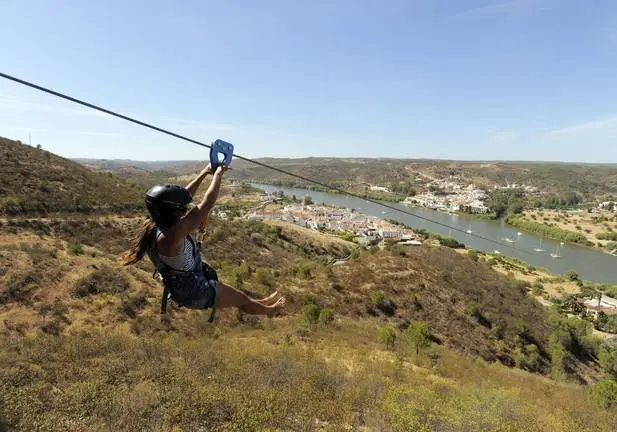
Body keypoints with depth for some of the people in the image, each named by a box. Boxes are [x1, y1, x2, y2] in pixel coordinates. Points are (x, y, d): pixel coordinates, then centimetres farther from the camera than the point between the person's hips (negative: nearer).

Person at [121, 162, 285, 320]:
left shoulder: (153, 225, -13)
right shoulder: (170, 236, -38)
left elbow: (185, 196, 0)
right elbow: (207, 203, -35)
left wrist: (204, 173, 3)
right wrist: (218, 174, -21)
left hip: (181, 286, 8)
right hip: (196, 293, -8)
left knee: (235, 294, 29)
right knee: (241, 298, 17)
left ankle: (260, 304, 54)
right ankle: (269, 311, 45)